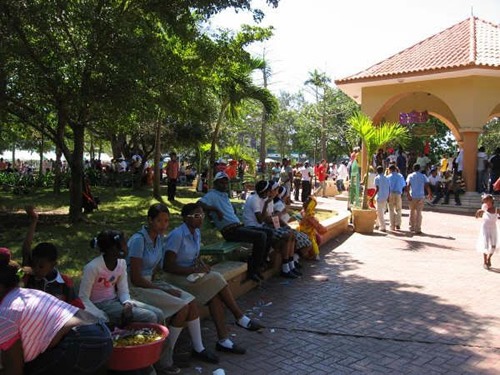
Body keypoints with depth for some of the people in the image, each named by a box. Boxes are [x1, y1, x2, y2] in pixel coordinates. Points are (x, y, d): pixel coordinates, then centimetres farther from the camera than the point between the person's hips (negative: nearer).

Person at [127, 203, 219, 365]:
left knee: (191, 301, -7)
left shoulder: (160, 238, 4)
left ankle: (198, 348, 3)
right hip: (136, 288, -8)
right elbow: (135, 278, -21)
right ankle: (167, 352, -2)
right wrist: (163, 290, -16)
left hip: (150, 282, 8)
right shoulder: (138, 240, -21)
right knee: (183, 307, -18)